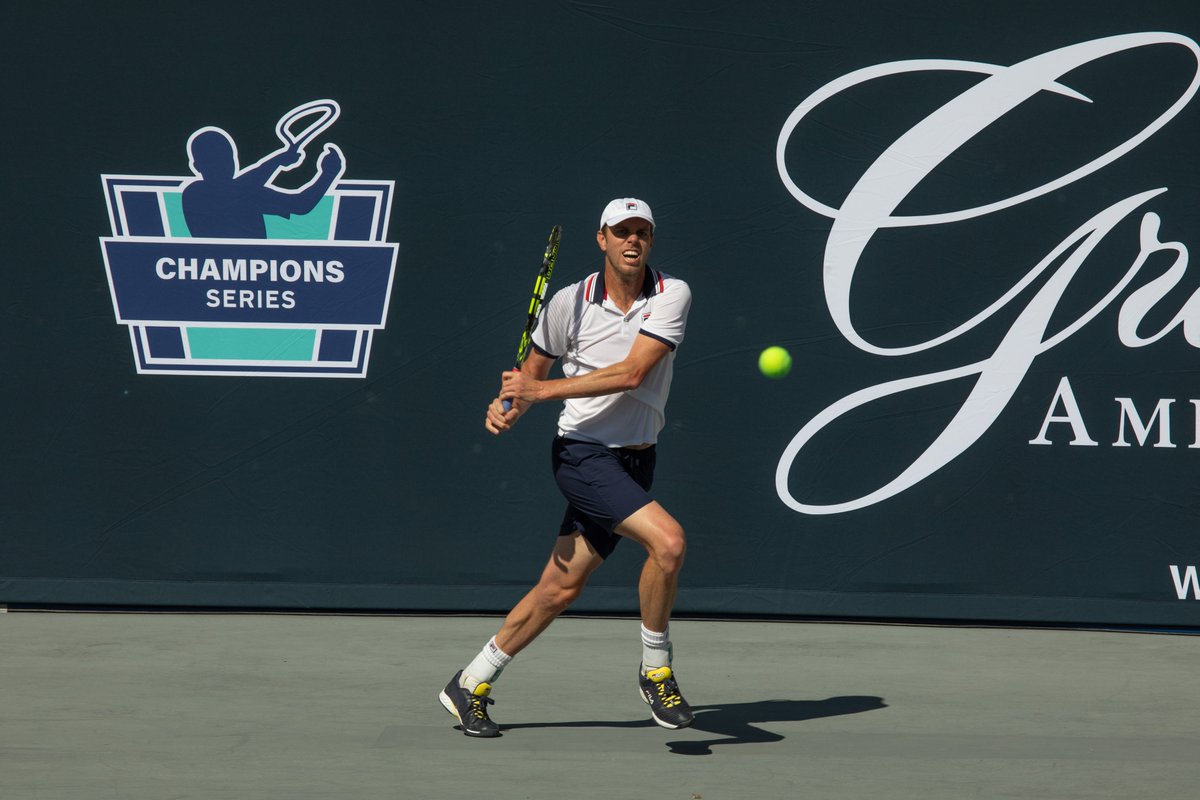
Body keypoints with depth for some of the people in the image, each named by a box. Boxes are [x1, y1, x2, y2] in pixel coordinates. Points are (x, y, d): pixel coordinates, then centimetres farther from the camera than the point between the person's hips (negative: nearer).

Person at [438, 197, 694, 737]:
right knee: (667, 539, -24)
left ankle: (470, 686, 24)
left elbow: (632, 373, -16)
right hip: (583, 454, -3)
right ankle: (655, 670, -4)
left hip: (635, 461, 3)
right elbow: (534, 369, 12)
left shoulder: (672, 296, -5)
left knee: (560, 588, 8)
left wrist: (539, 391, -17)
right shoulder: (569, 303, -4)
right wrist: (508, 407, -9)